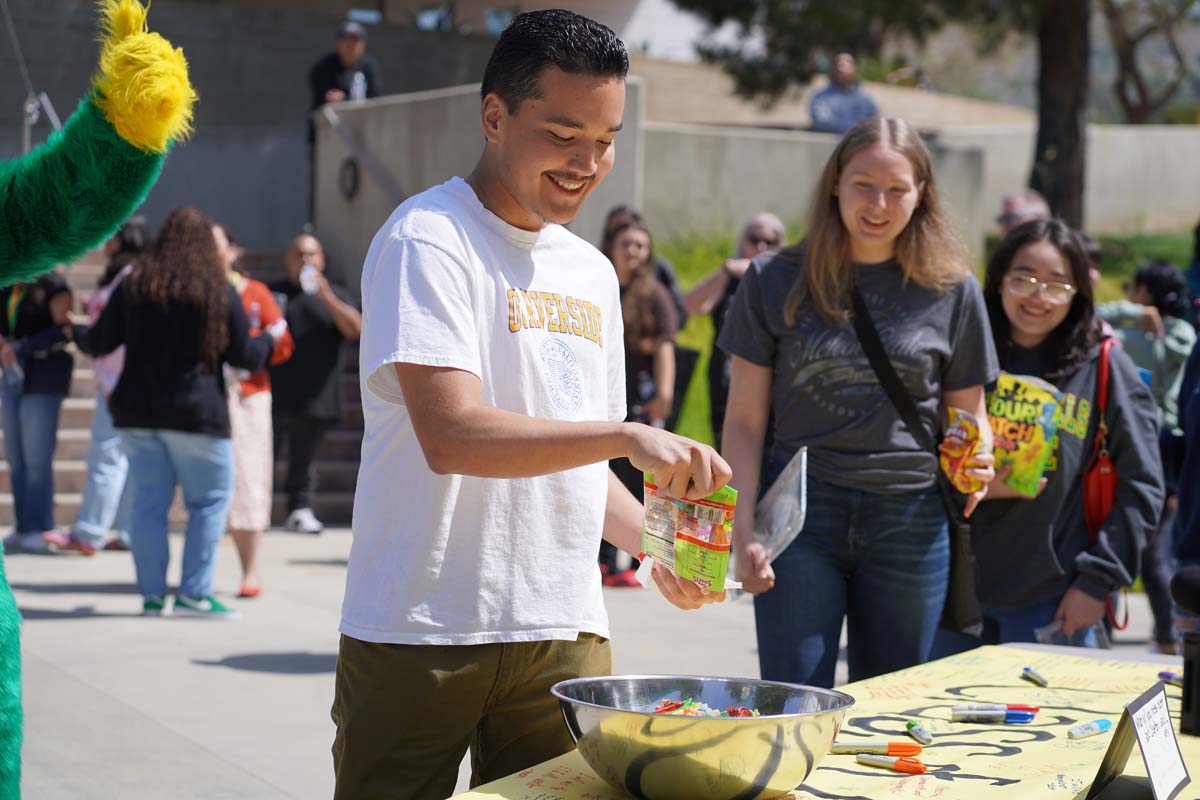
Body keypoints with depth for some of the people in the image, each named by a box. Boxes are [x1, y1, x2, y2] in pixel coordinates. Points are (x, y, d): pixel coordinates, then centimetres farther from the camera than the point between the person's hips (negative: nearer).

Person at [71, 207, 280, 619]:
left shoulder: (134, 284, 5)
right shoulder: (219, 290, -4)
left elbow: (100, 342, 10)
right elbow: (245, 356, -2)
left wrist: (76, 331, 32)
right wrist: (270, 337, 19)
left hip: (137, 411, 4)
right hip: (196, 413, -4)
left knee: (149, 502, 8)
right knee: (210, 500, 4)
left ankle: (152, 594, 7)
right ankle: (194, 593, -4)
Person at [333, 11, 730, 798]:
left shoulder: (592, 273, 15)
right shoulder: (427, 241, -9)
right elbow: (452, 436, -21)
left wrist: (654, 542, 4)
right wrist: (627, 434, -29)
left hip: (564, 634, 6)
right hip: (421, 636, -6)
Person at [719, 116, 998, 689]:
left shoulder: (953, 291, 5)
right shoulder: (776, 280, 2)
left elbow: (968, 412, 13)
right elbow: (744, 421, 2)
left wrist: (977, 460, -10)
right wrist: (744, 531, -7)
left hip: (910, 518, 1)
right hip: (801, 511, -1)